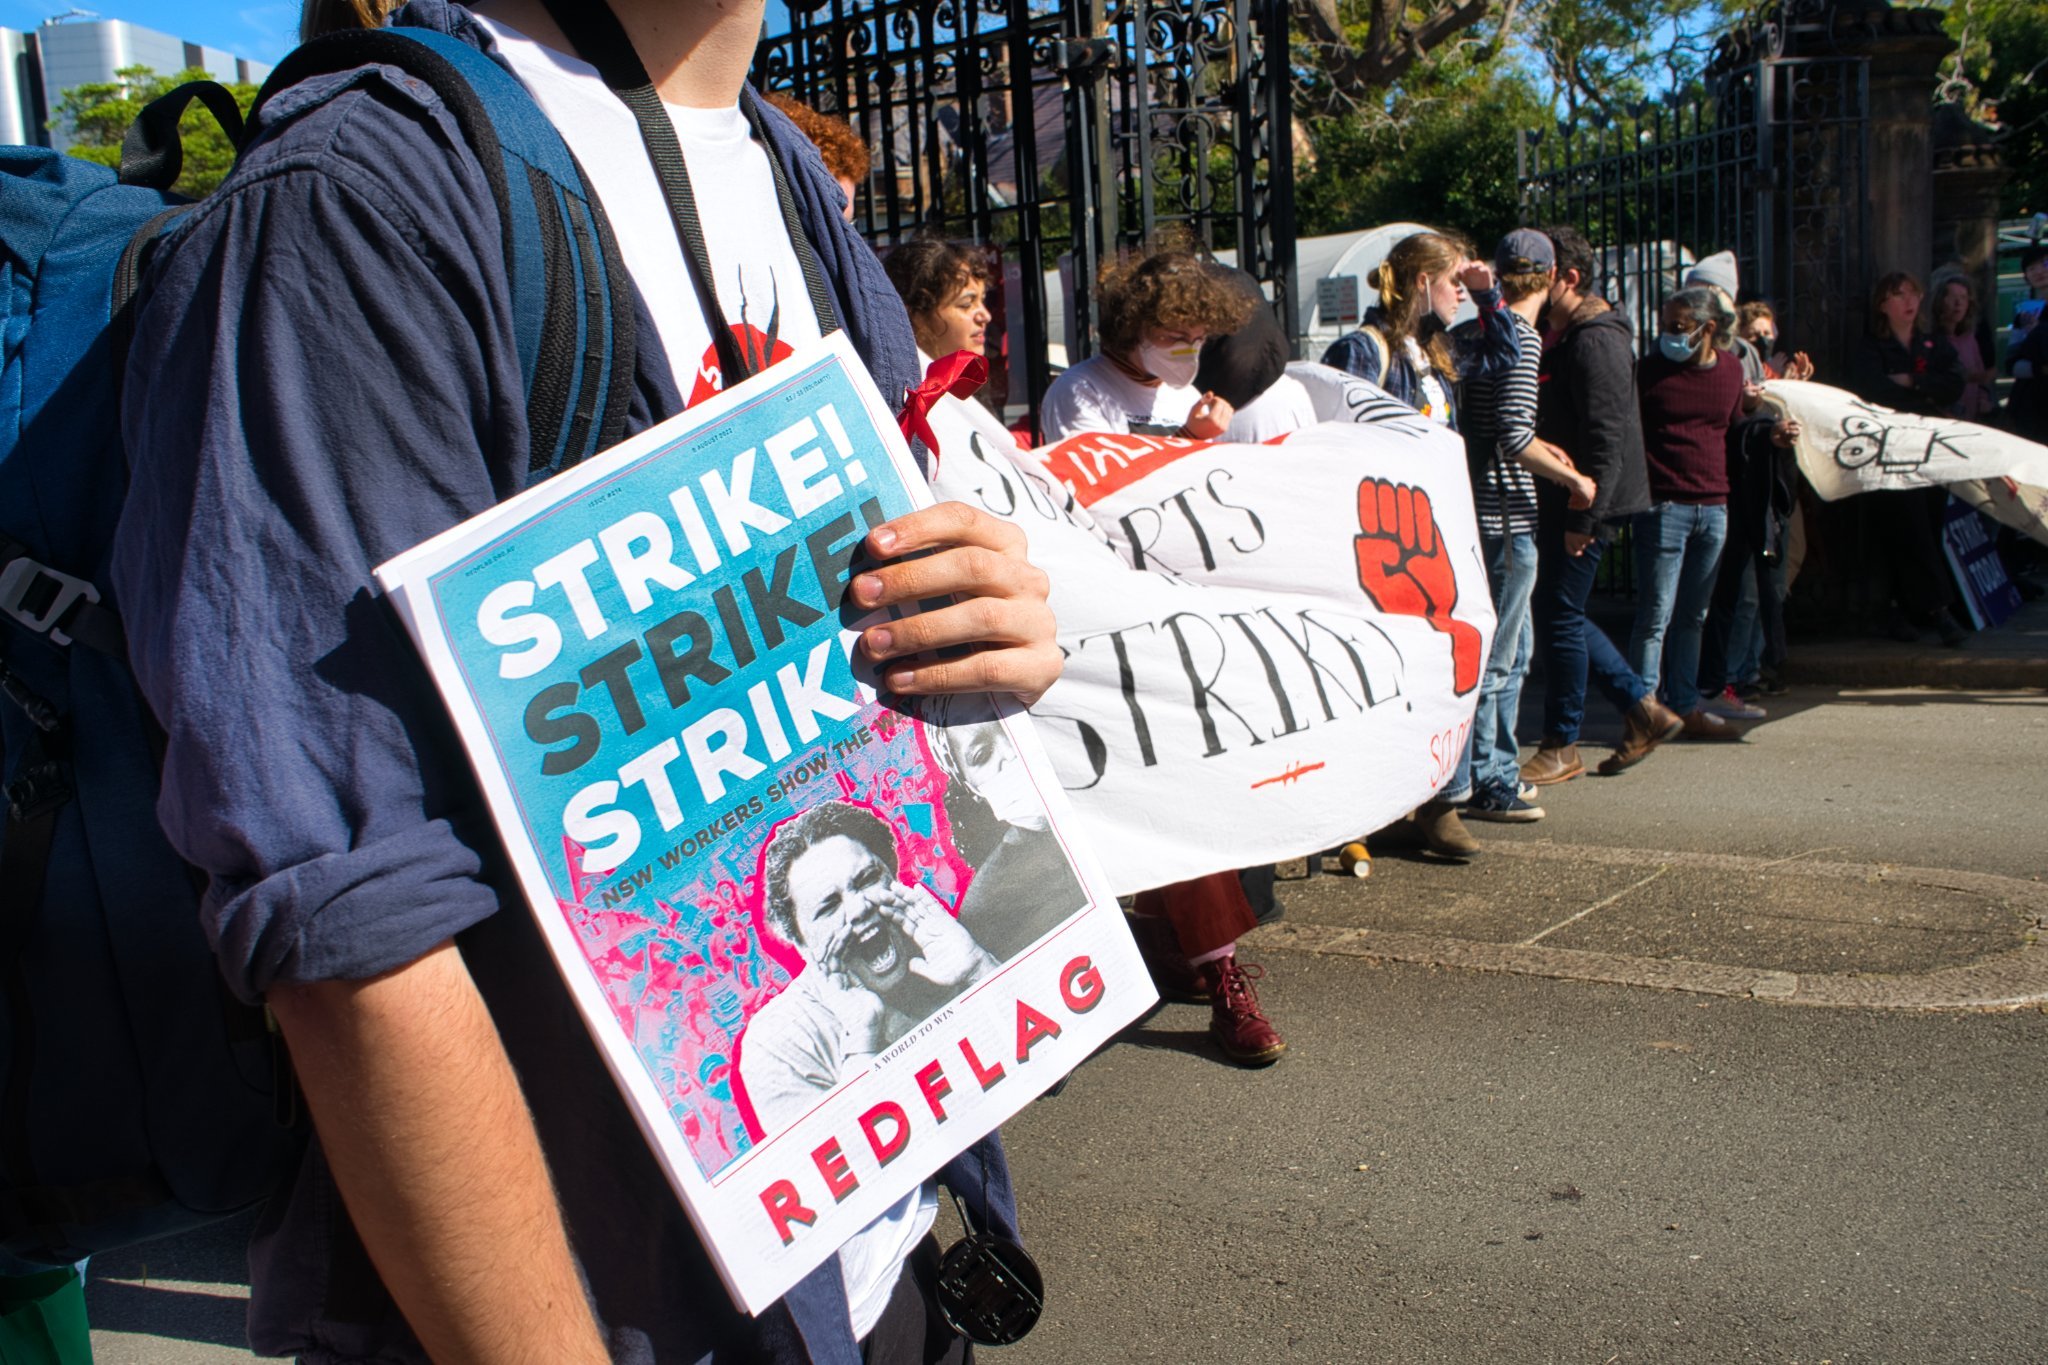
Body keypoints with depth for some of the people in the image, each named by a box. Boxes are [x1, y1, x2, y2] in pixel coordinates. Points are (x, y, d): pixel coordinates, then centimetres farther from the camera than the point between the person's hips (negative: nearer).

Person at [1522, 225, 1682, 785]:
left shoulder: (1595, 341, -15)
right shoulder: (1561, 337, 16)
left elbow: (1606, 437, -21)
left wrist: (1583, 516, -23)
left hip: (1582, 507, -10)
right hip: (1560, 505, 10)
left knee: (1558, 616, -3)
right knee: (1558, 613, 14)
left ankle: (1561, 747, 9)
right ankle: (1642, 707, 23)